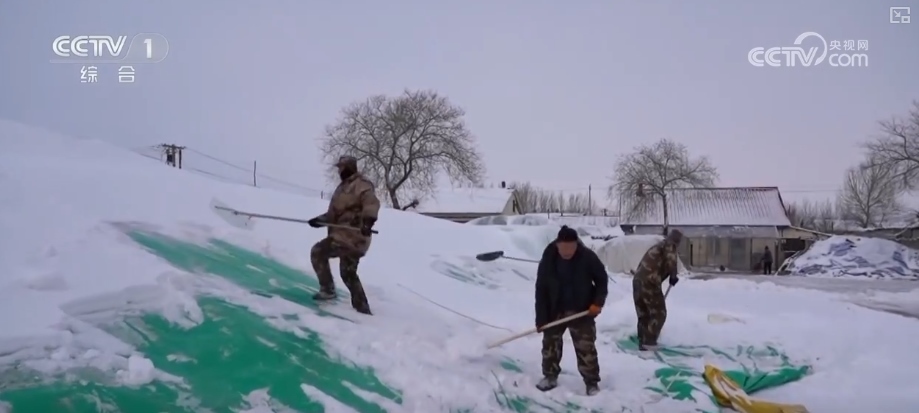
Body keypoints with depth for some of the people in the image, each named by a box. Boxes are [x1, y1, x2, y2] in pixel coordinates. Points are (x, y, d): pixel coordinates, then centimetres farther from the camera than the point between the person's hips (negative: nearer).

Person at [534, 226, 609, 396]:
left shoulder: (588, 257, -17)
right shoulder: (548, 260, -14)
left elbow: (602, 279, -2)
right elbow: (541, 291, -9)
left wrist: (598, 302, -15)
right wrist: (540, 319, -11)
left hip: (581, 311, -2)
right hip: (555, 311, 2)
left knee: (586, 347, -1)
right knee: (550, 342, 12)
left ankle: (592, 383, 12)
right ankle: (550, 376, 29)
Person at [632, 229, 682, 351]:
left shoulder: (658, 247, 29)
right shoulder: (669, 245, 3)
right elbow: (671, 260, -17)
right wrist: (673, 276, 0)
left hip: (638, 280, 8)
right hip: (649, 283, -8)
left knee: (643, 314, 17)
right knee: (659, 313, 3)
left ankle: (642, 342, 22)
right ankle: (649, 343, 0)